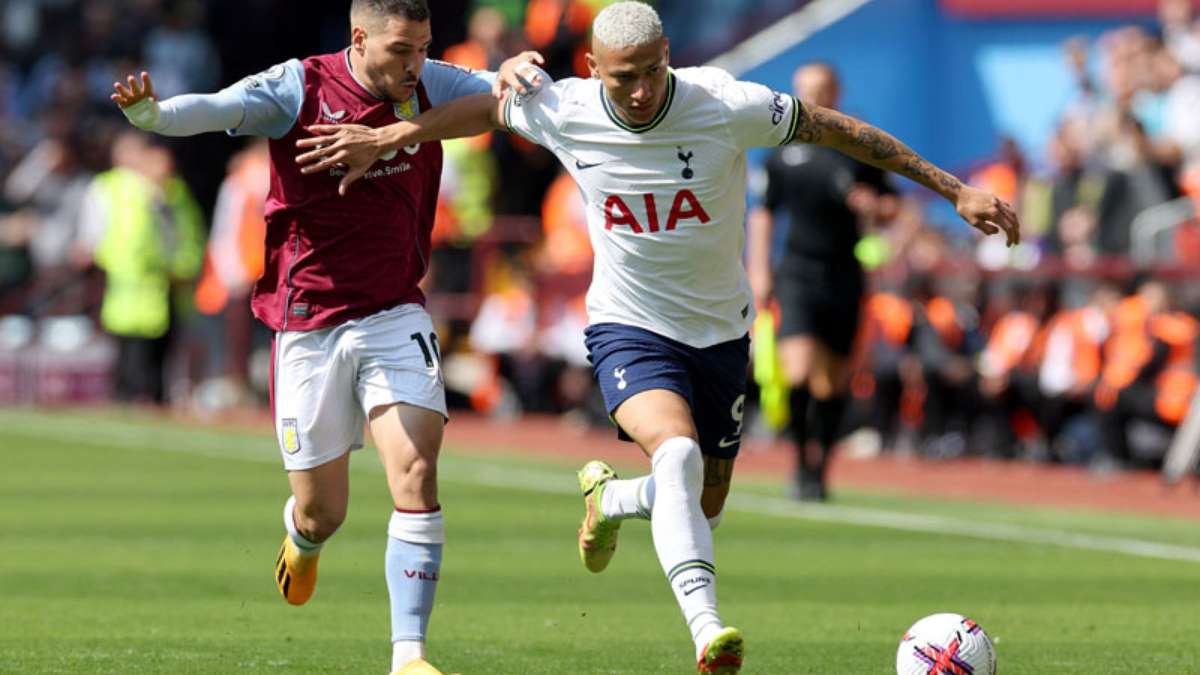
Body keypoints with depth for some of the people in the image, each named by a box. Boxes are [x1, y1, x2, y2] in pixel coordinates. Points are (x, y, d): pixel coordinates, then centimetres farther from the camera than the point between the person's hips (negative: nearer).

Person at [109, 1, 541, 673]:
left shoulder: (428, 86, -1)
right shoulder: (299, 88, -11)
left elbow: (513, 89, 1)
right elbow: (214, 109, -23)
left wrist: (512, 73, -24)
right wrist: (151, 113, -45)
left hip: (395, 316, 2)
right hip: (309, 325, -2)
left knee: (417, 473, -17)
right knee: (322, 511, 6)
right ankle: (302, 541, 47)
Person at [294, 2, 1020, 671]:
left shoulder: (728, 106, -21)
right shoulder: (564, 112, -15)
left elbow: (841, 130, -12)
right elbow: (489, 108, 6)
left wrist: (957, 189, -10)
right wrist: (384, 138, 13)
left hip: (719, 331, 2)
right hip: (631, 330, -2)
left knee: (704, 508, 10)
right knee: (678, 453, -30)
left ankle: (608, 497, 43)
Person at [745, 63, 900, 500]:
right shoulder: (783, 151, 5)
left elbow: (891, 207, 9)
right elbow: (763, 213, 14)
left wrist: (875, 207, -14)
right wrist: (758, 271, 7)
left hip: (843, 277, 1)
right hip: (797, 275, -1)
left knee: (833, 382, 6)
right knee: (799, 373, -17)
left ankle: (818, 468, 20)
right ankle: (801, 460, -1)